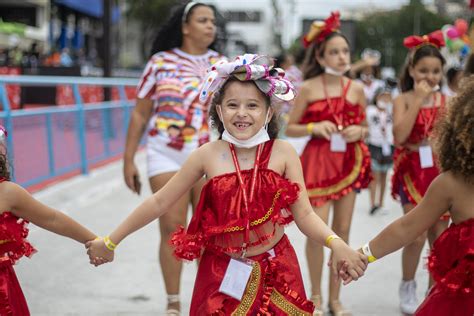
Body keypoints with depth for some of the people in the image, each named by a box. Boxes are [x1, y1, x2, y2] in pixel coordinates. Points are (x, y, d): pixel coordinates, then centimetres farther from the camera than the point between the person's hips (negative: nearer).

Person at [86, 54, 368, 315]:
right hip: (223, 274, 0)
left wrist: (336, 243, -26)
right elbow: (160, 202, 2)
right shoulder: (207, 155, -5)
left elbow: (304, 214, -7)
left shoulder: (283, 153, -6)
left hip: (276, 273, 0)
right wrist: (111, 242, 6)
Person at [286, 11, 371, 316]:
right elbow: (290, 128, -1)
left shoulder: (356, 89, 3)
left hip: (349, 163, 3)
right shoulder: (308, 88, -6)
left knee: (342, 231, 7)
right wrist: (314, 127, -19)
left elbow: (365, 126, 14)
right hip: (318, 162, -3)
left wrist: (359, 132, -9)